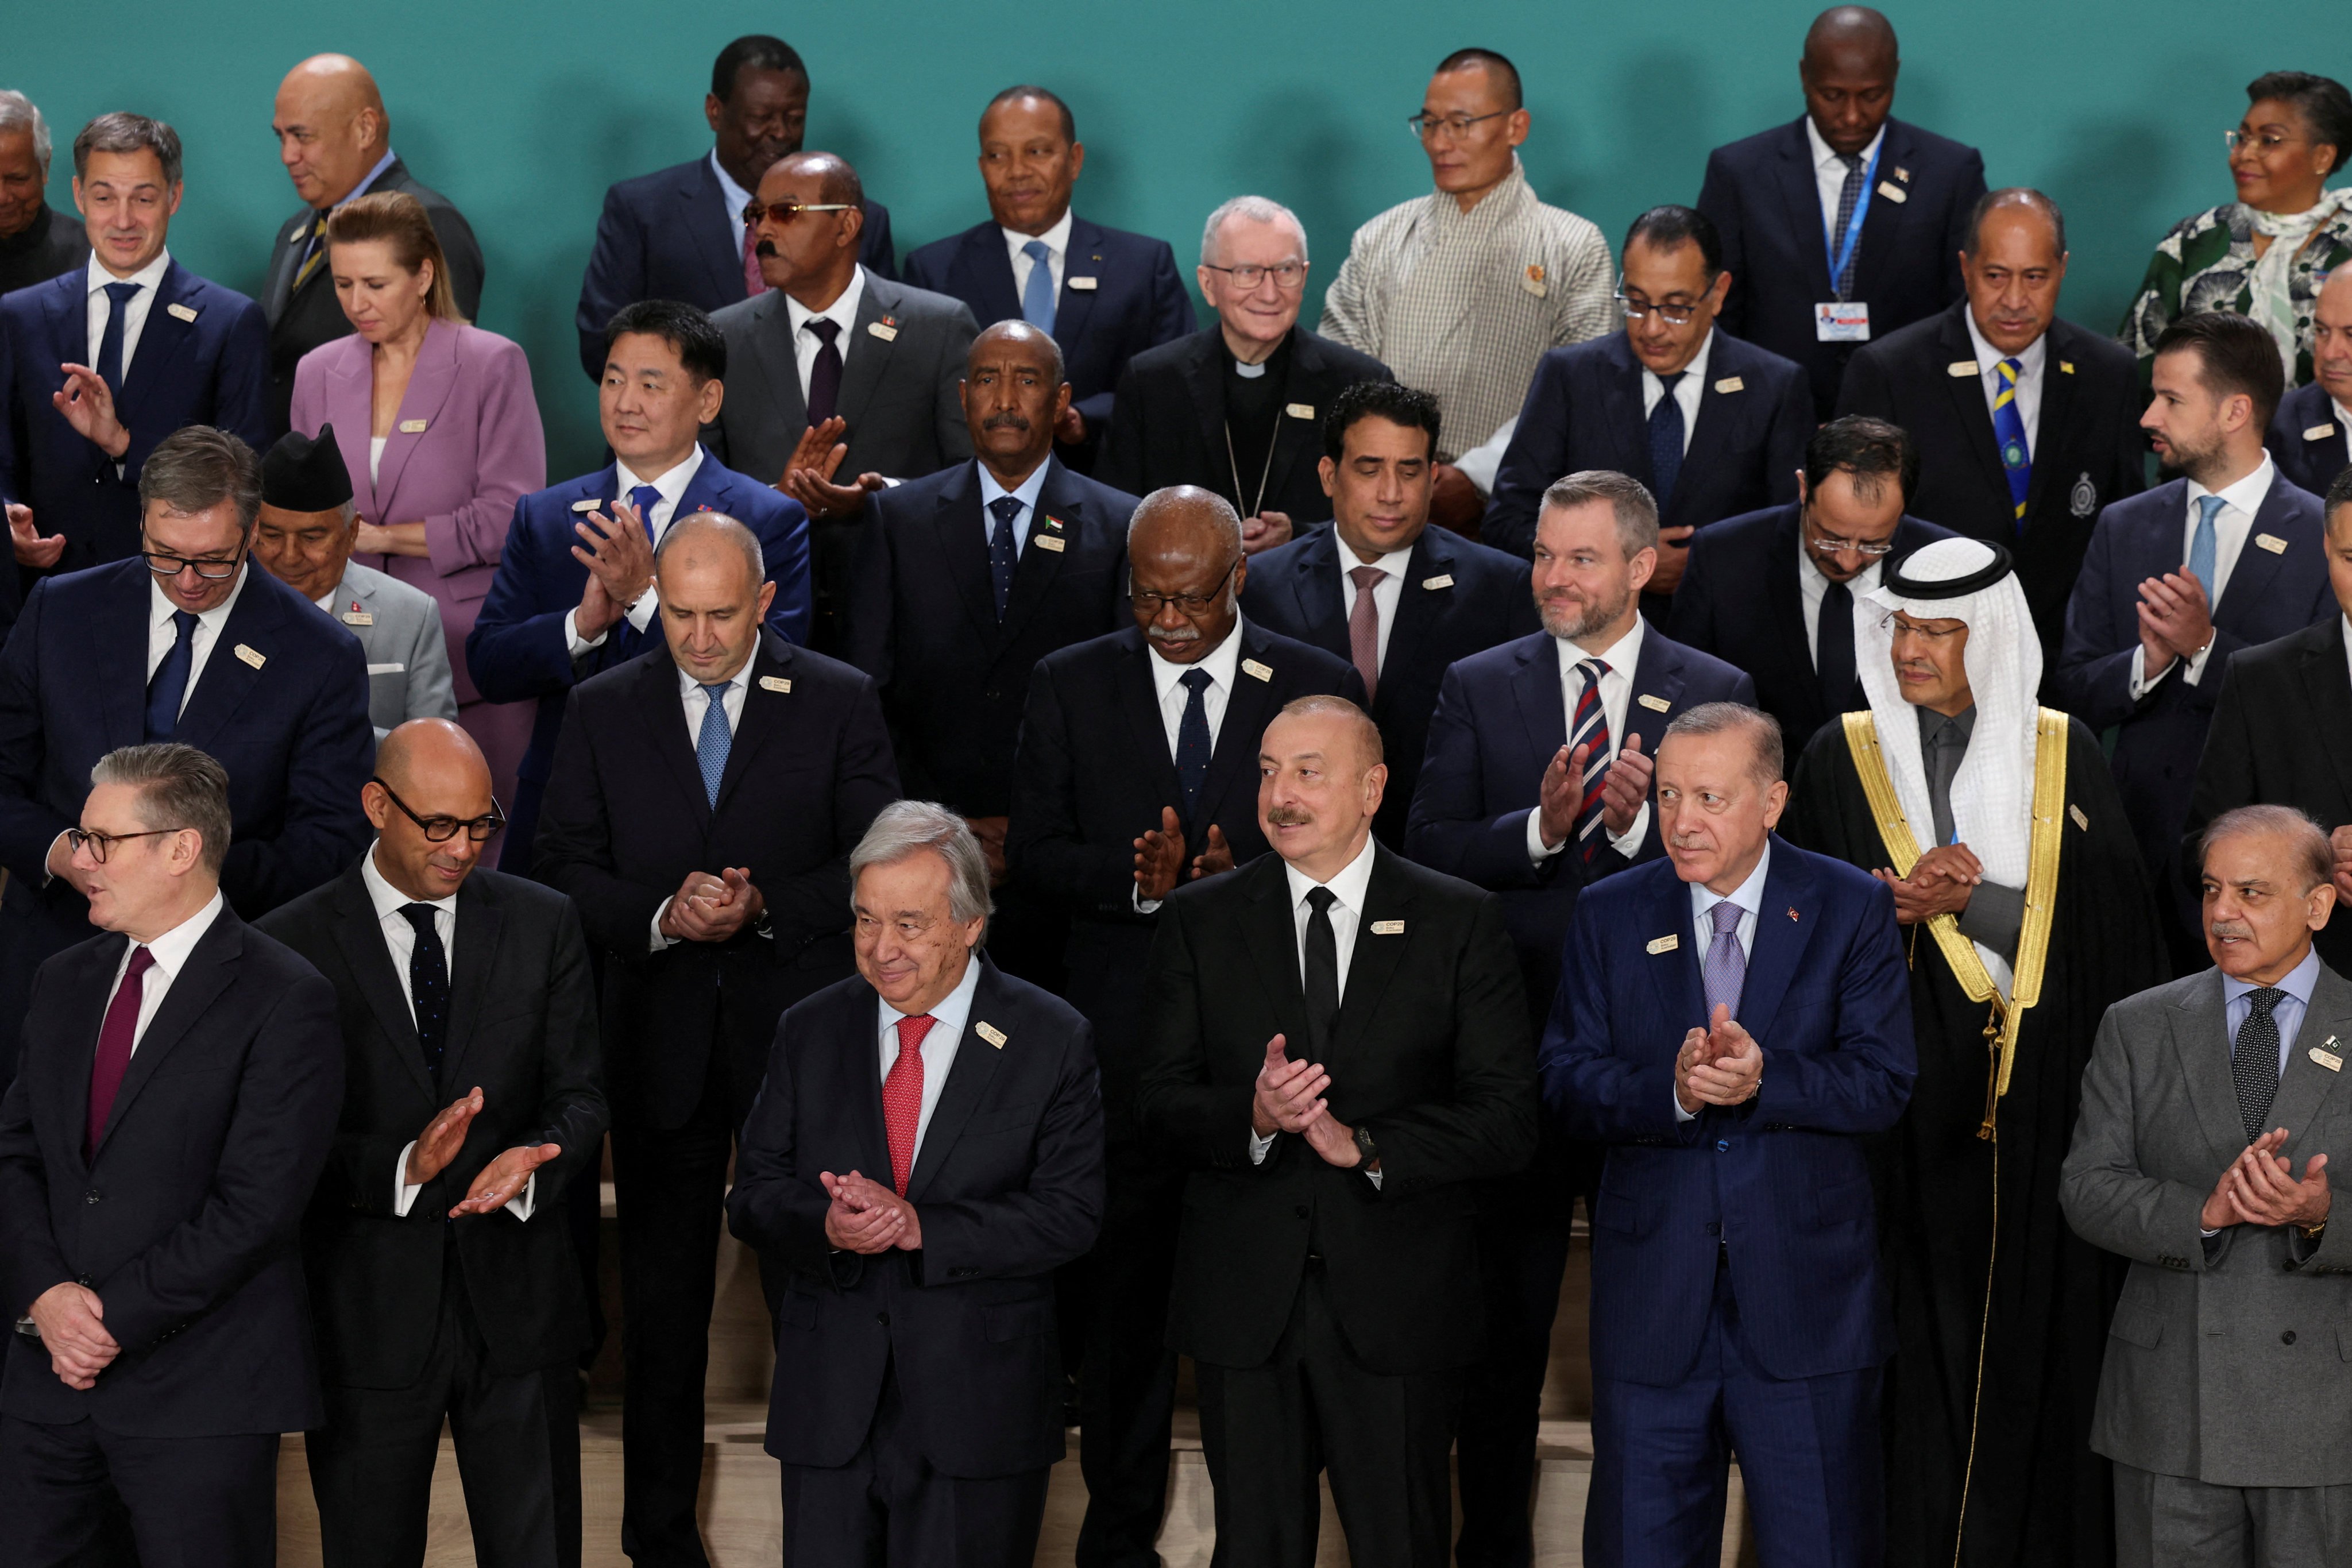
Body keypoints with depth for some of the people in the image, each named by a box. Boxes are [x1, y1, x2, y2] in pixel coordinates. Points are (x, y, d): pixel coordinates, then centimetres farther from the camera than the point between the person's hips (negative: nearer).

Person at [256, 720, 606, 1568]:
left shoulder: (544, 924, 4)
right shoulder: (292, 945, -4)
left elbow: (578, 1099, 3)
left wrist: (530, 1160, -20)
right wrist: (402, 1168, -25)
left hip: (516, 1301, 2)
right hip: (368, 1316, -2)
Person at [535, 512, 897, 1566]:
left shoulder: (841, 704, 0)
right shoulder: (603, 710, 5)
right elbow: (565, 868, 2)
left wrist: (764, 906, -16)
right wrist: (663, 915, -15)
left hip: (802, 1038, -2)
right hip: (661, 1043, 2)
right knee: (661, 1294, 10)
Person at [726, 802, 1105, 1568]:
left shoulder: (1051, 1039, -3)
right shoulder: (810, 1031, 6)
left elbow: (1070, 1212, -9)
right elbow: (753, 1196, 6)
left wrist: (919, 1226, -19)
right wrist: (828, 1225, -17)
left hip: (977, 1410, -2)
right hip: (830, 1403, 2)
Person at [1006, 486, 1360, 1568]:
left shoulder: (1319, 689, 5)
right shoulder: (1071, 686, 7)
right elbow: (1034, 851, 4)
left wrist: (1246, 879, -15)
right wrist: (1136, 881, -15)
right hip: (1120, 1047, 1)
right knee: (1120, 1296, 6)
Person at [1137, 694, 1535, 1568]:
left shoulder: (1459, 924, 1)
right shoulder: (1200, 922, 6)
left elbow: (1507, 1122, -5)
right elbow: (1159, 1104, 1)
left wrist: (1365, 1145, -19)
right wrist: (1252, 1117, -20)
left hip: (1398, 1302, -1)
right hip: (1244, 1297, 2)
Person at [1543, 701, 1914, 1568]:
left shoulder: (1853, 910, 0)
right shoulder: (1610, 914, 5)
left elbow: (1883, 1085, -8)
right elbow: (1567, 1082, -2)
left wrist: (1765, 1078, -25)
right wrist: (1670, 1091, -21)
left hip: (1806, 1290, -1)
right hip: (1652, 1292, 2)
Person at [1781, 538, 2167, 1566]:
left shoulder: (2063, 754, 6)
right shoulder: (1844, 758, 6)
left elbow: (2103, 921, -2)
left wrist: (1965, 902, -13)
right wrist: (1901, 907, -15)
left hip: (2038, 1102, 1)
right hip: (1901, 1101, 0)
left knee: (2037, 1340, 0)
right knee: (1915, 1343, -3)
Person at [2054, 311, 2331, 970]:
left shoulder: (2325, 539, -3)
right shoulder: (2122, 528, 11)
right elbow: (2071, 694, 7)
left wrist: (2206, 647, -19)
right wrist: (2146, 663, -13)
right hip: (2142, 837, 3)